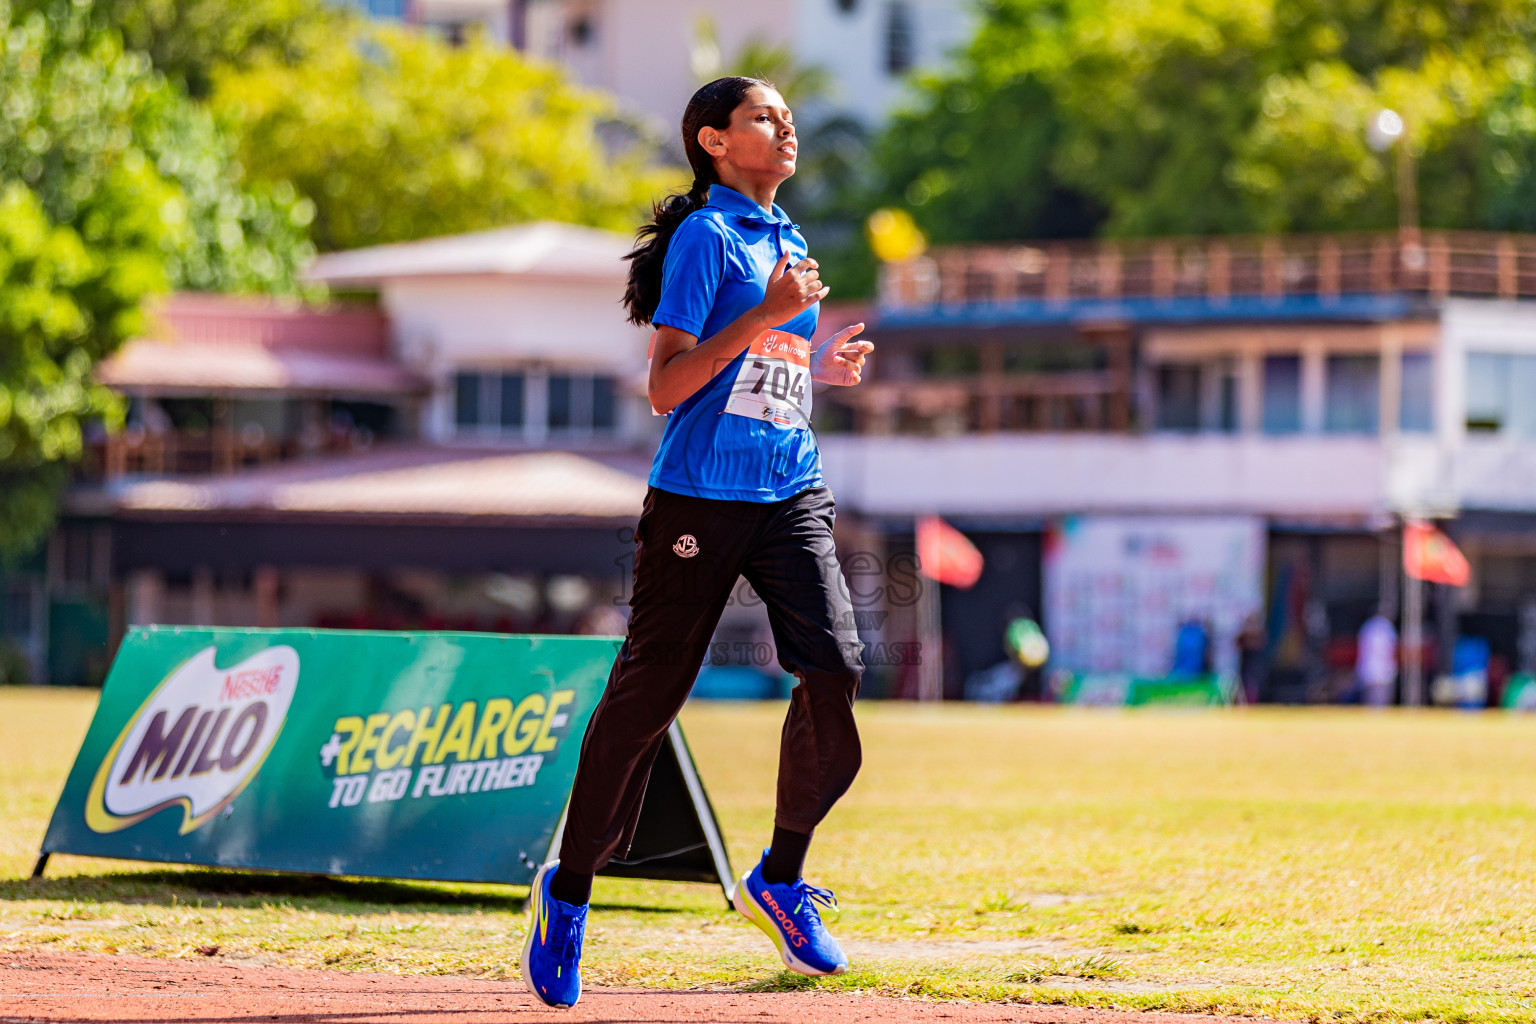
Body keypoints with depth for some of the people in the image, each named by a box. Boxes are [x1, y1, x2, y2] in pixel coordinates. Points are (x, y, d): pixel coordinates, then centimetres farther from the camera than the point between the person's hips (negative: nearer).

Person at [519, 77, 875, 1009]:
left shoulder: (788, 241, 18)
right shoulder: (704, 236, -6)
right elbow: (667, 386, -15)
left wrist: (823, 369, 10)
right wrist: (765, 316, -20)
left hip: (791, 494, 6)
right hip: (699, 499, -6)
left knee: (835, 669, -12)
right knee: (647, 695, -3)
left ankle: (782, 880, 6)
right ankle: (569, 891, 13)